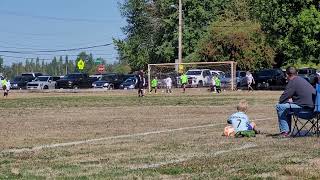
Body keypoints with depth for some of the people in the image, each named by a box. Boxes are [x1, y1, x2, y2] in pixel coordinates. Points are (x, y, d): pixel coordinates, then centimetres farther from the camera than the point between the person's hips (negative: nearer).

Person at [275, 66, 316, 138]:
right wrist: (291, 100, 19)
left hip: (306, 110, -10)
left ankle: (285, 131, -8)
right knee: (287, 106, 28)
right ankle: (288, 130, 29)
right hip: (312, 107, 10)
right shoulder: (302, 80, 19)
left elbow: (281, 100, -10)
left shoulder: (293, 82, -11)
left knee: (279, 107, -8)